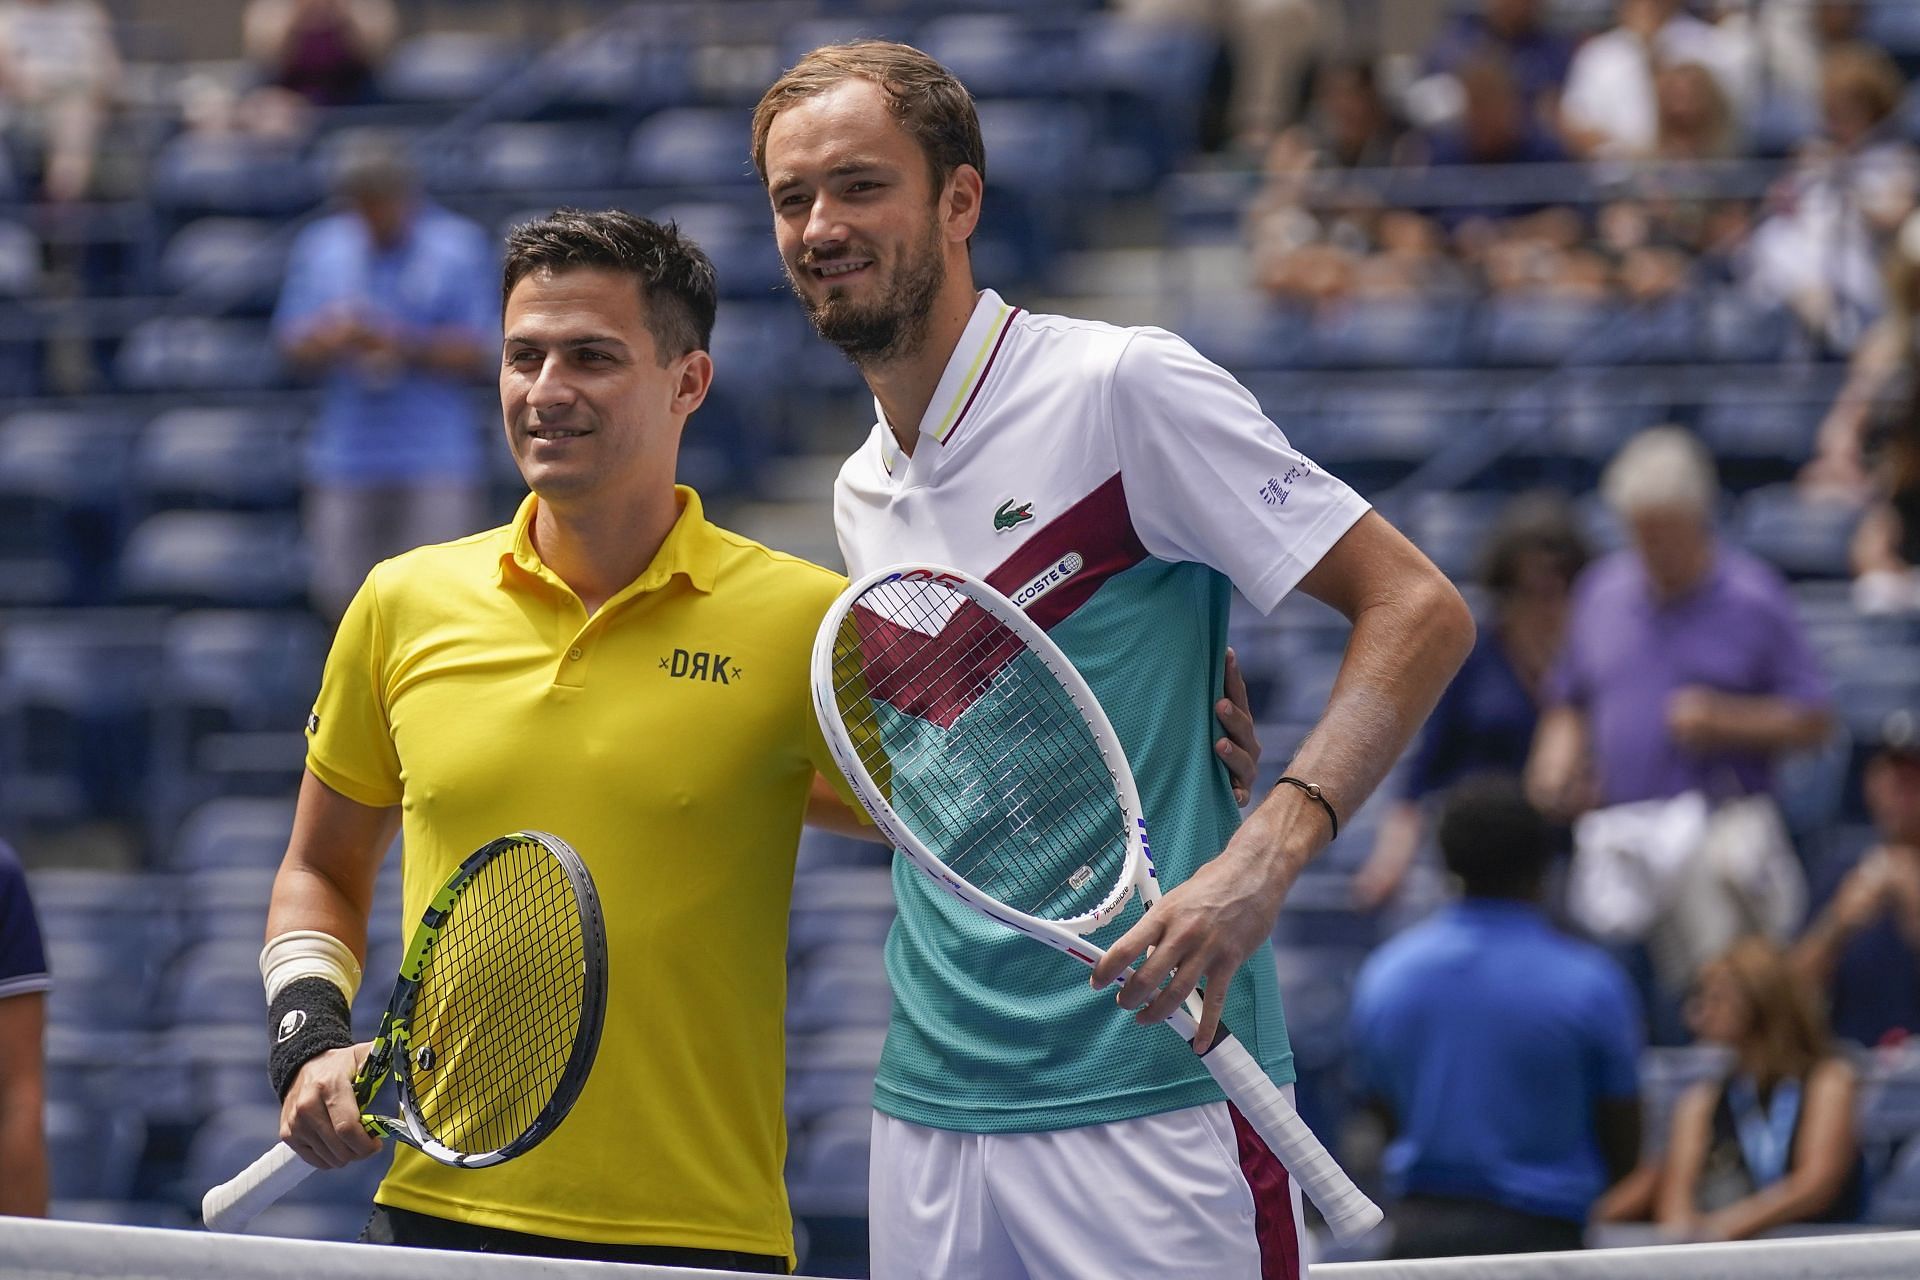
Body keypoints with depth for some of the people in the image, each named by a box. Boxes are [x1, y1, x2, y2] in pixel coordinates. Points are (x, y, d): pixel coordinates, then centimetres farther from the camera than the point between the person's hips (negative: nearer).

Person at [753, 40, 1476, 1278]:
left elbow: (1420, 611, -11)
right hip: (928, 1117, 7)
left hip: (1154, 1098, -7)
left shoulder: (1121, 387, -7)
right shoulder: (864, 494, 16)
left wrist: (1266, 855, -24)